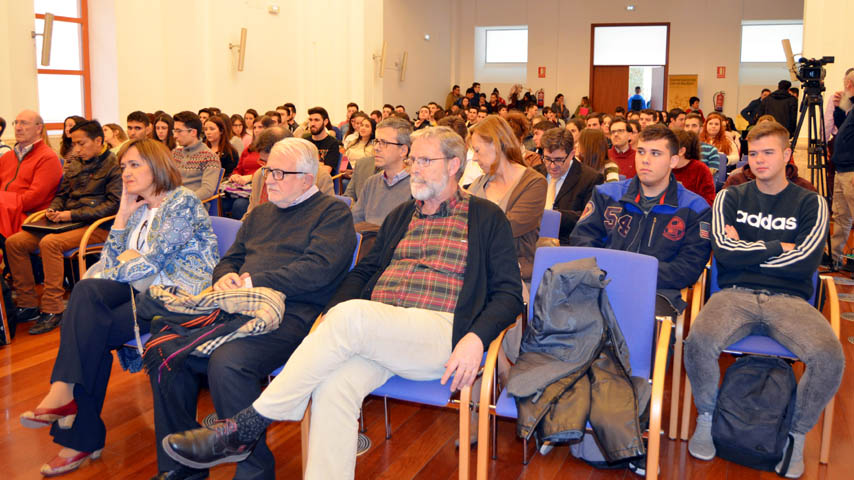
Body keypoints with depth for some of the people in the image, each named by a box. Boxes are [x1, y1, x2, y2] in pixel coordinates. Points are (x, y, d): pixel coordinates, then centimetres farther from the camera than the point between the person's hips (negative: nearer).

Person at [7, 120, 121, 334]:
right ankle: (28, 304, -1)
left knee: (50, 243, -32)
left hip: (96, 227, -8)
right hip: (68, 222, 8)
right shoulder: (74, 164, 18)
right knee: (14, 242, -7)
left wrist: (72, 214, -16)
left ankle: (52, 310, -23)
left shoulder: (113, 165, -5)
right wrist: (53, 209, 2)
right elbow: (62, 194, 27)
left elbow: (113, 204, -13)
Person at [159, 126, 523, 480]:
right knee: (334, 386, -29)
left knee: (352, 315, -32)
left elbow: (509, 292, 5)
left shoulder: (486, 218, 11)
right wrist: (330, 317, 2)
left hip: (440, 333, -4)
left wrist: (476, 338, -14)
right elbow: (364, 271, 22)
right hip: (374, 332, 5)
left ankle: (244, 428, -26)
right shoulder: (400, 216, 26)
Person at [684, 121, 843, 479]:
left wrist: (745, 252, 0)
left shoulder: (811, 204, 11)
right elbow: (723, 252, -3)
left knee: (831, 356, -29)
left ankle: (796, 434, -2)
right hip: (735, 295, 0)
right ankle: (706, 418, -2)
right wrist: (779, 247, 1)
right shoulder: (730, 198, 13)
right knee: (699, 342, -32)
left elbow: (805, 262, -4)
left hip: (788, 299, 0)